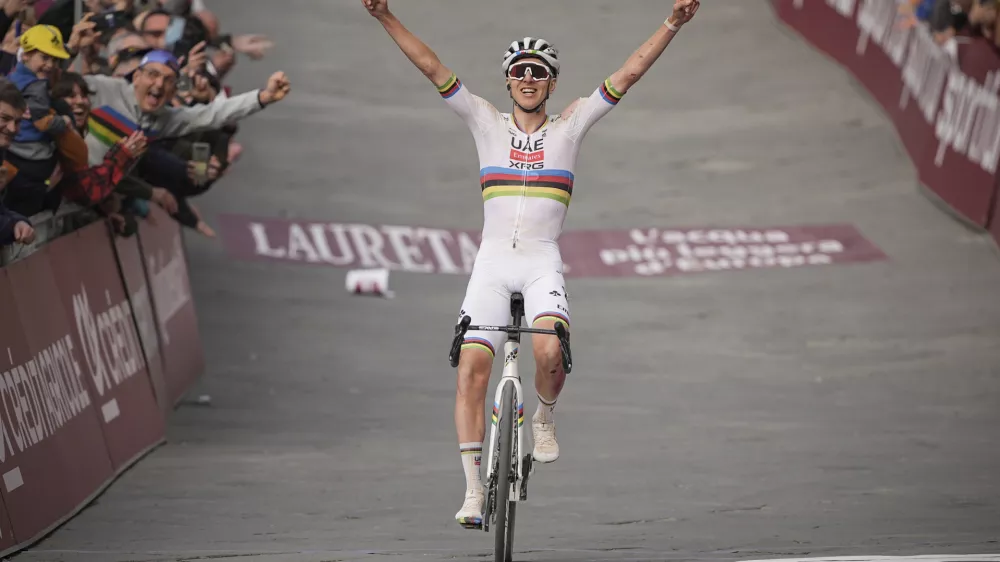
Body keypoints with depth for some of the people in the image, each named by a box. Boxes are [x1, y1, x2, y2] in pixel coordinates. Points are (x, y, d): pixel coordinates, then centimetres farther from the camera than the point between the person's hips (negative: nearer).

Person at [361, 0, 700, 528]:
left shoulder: (569, 126, 7)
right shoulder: (487, 123, 8)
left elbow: (629, 73, 1)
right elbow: (431, 66, 1)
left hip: (543, 263, -1)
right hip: (492, 262, 1)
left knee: (550, 351, -29)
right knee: (471, 370, -12)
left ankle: (545, 417, 5)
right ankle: (473, 491, -7)